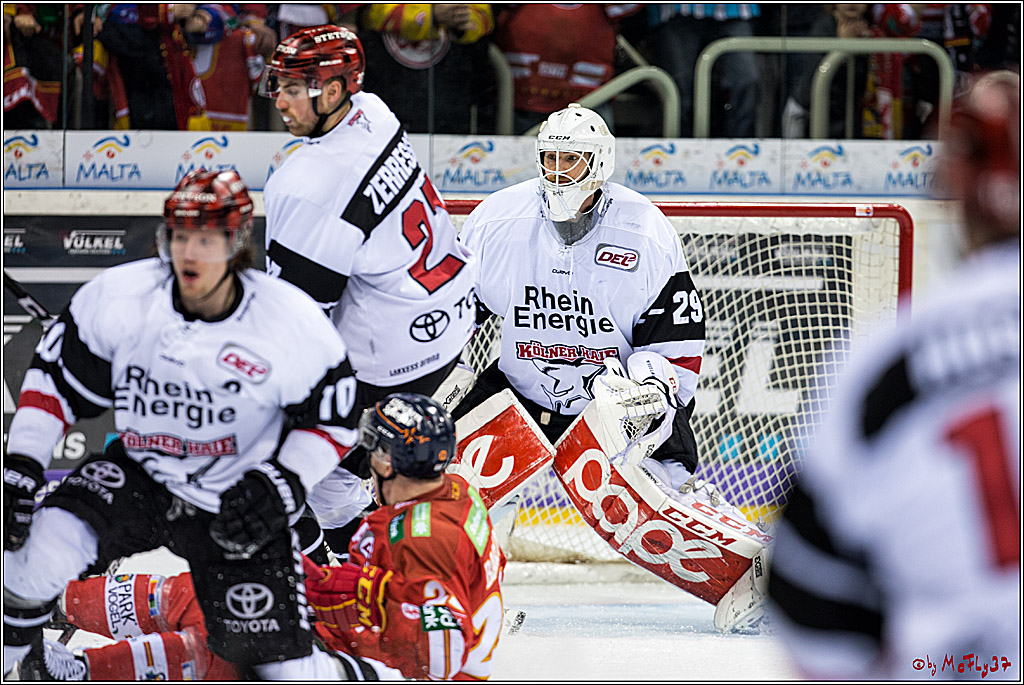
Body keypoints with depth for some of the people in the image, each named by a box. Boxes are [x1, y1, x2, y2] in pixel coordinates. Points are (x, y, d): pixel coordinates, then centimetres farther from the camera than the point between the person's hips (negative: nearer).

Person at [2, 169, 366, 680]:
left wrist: (283, 485, -19)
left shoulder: (292, 325, -18)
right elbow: (56, 381, -4)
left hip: (239, 499, -1)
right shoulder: (118, 298, -16)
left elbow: (331, 419, -5)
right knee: (42, 548, -25)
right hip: (139, 477, 1)